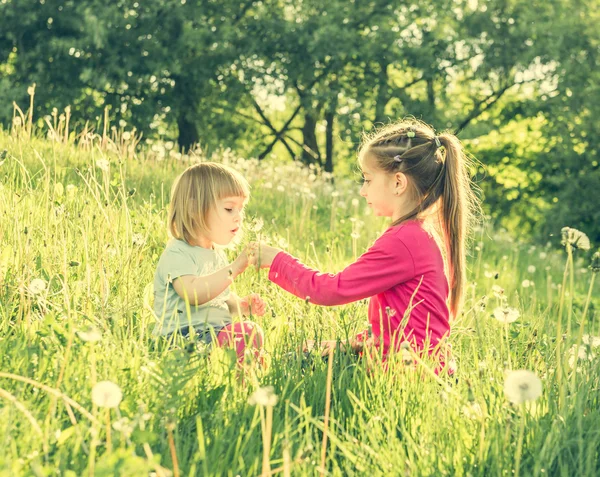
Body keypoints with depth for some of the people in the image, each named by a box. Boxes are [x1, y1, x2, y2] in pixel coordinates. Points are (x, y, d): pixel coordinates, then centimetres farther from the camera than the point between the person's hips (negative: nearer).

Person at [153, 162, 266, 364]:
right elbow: (193, 293, -30)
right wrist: (234, 268, -32)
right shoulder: (177, 254, -11)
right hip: (185, 335, -10)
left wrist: (243, 305, 8)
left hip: (217, 331, 10)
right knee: (247, 333, -28)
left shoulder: (217, 254, 20)